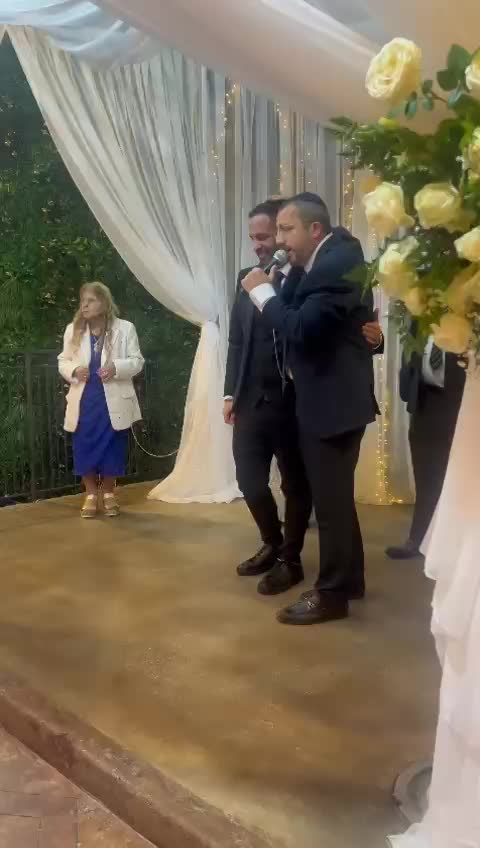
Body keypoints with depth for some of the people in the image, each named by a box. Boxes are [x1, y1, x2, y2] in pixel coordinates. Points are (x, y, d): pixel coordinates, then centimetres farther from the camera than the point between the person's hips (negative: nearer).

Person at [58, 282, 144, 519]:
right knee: (85, 449, 5)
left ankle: (108, 494, 23)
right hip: (83, 401, 2)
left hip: (114, 401, -2)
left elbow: (137, 361, -3)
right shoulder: (73, 330, 5)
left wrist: (116, 367, -22)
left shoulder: (125, 328, -3)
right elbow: (63, 361, 10)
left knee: (112, 449, 5)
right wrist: (73, 370, -13)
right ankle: (91, 495, 20)